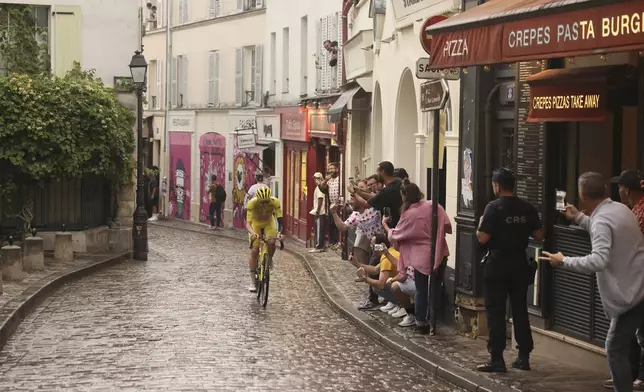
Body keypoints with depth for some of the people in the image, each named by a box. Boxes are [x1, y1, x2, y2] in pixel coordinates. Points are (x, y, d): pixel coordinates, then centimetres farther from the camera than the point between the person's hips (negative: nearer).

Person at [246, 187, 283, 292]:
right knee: (255, 250, -12)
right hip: (256, 223, -1)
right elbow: (248, 223, -36)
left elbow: (280, 219, -30)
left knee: (272, 242, -29)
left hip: (269, 223, 1)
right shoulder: (252, 203, -34)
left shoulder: (275, 202, -31)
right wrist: (252, 233, -56)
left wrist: (279, 232, -49)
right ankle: (253, 281, -5)